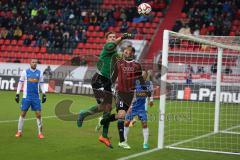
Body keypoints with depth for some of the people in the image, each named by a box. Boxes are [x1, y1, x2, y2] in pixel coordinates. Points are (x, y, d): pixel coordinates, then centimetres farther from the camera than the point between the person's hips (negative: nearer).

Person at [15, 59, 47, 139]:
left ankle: (40, 132, 6)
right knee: (23, 113, 1)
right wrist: (17, 94, 1)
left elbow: (41, 84, 14)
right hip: (26, 97, -2)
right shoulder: (25, 72, 1)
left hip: (36, 97, 2)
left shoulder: (39, 73, 8)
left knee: (38, 114, -2)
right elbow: (20, 83, 5)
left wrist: (44, 94, 6)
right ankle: (19, 131, 11)